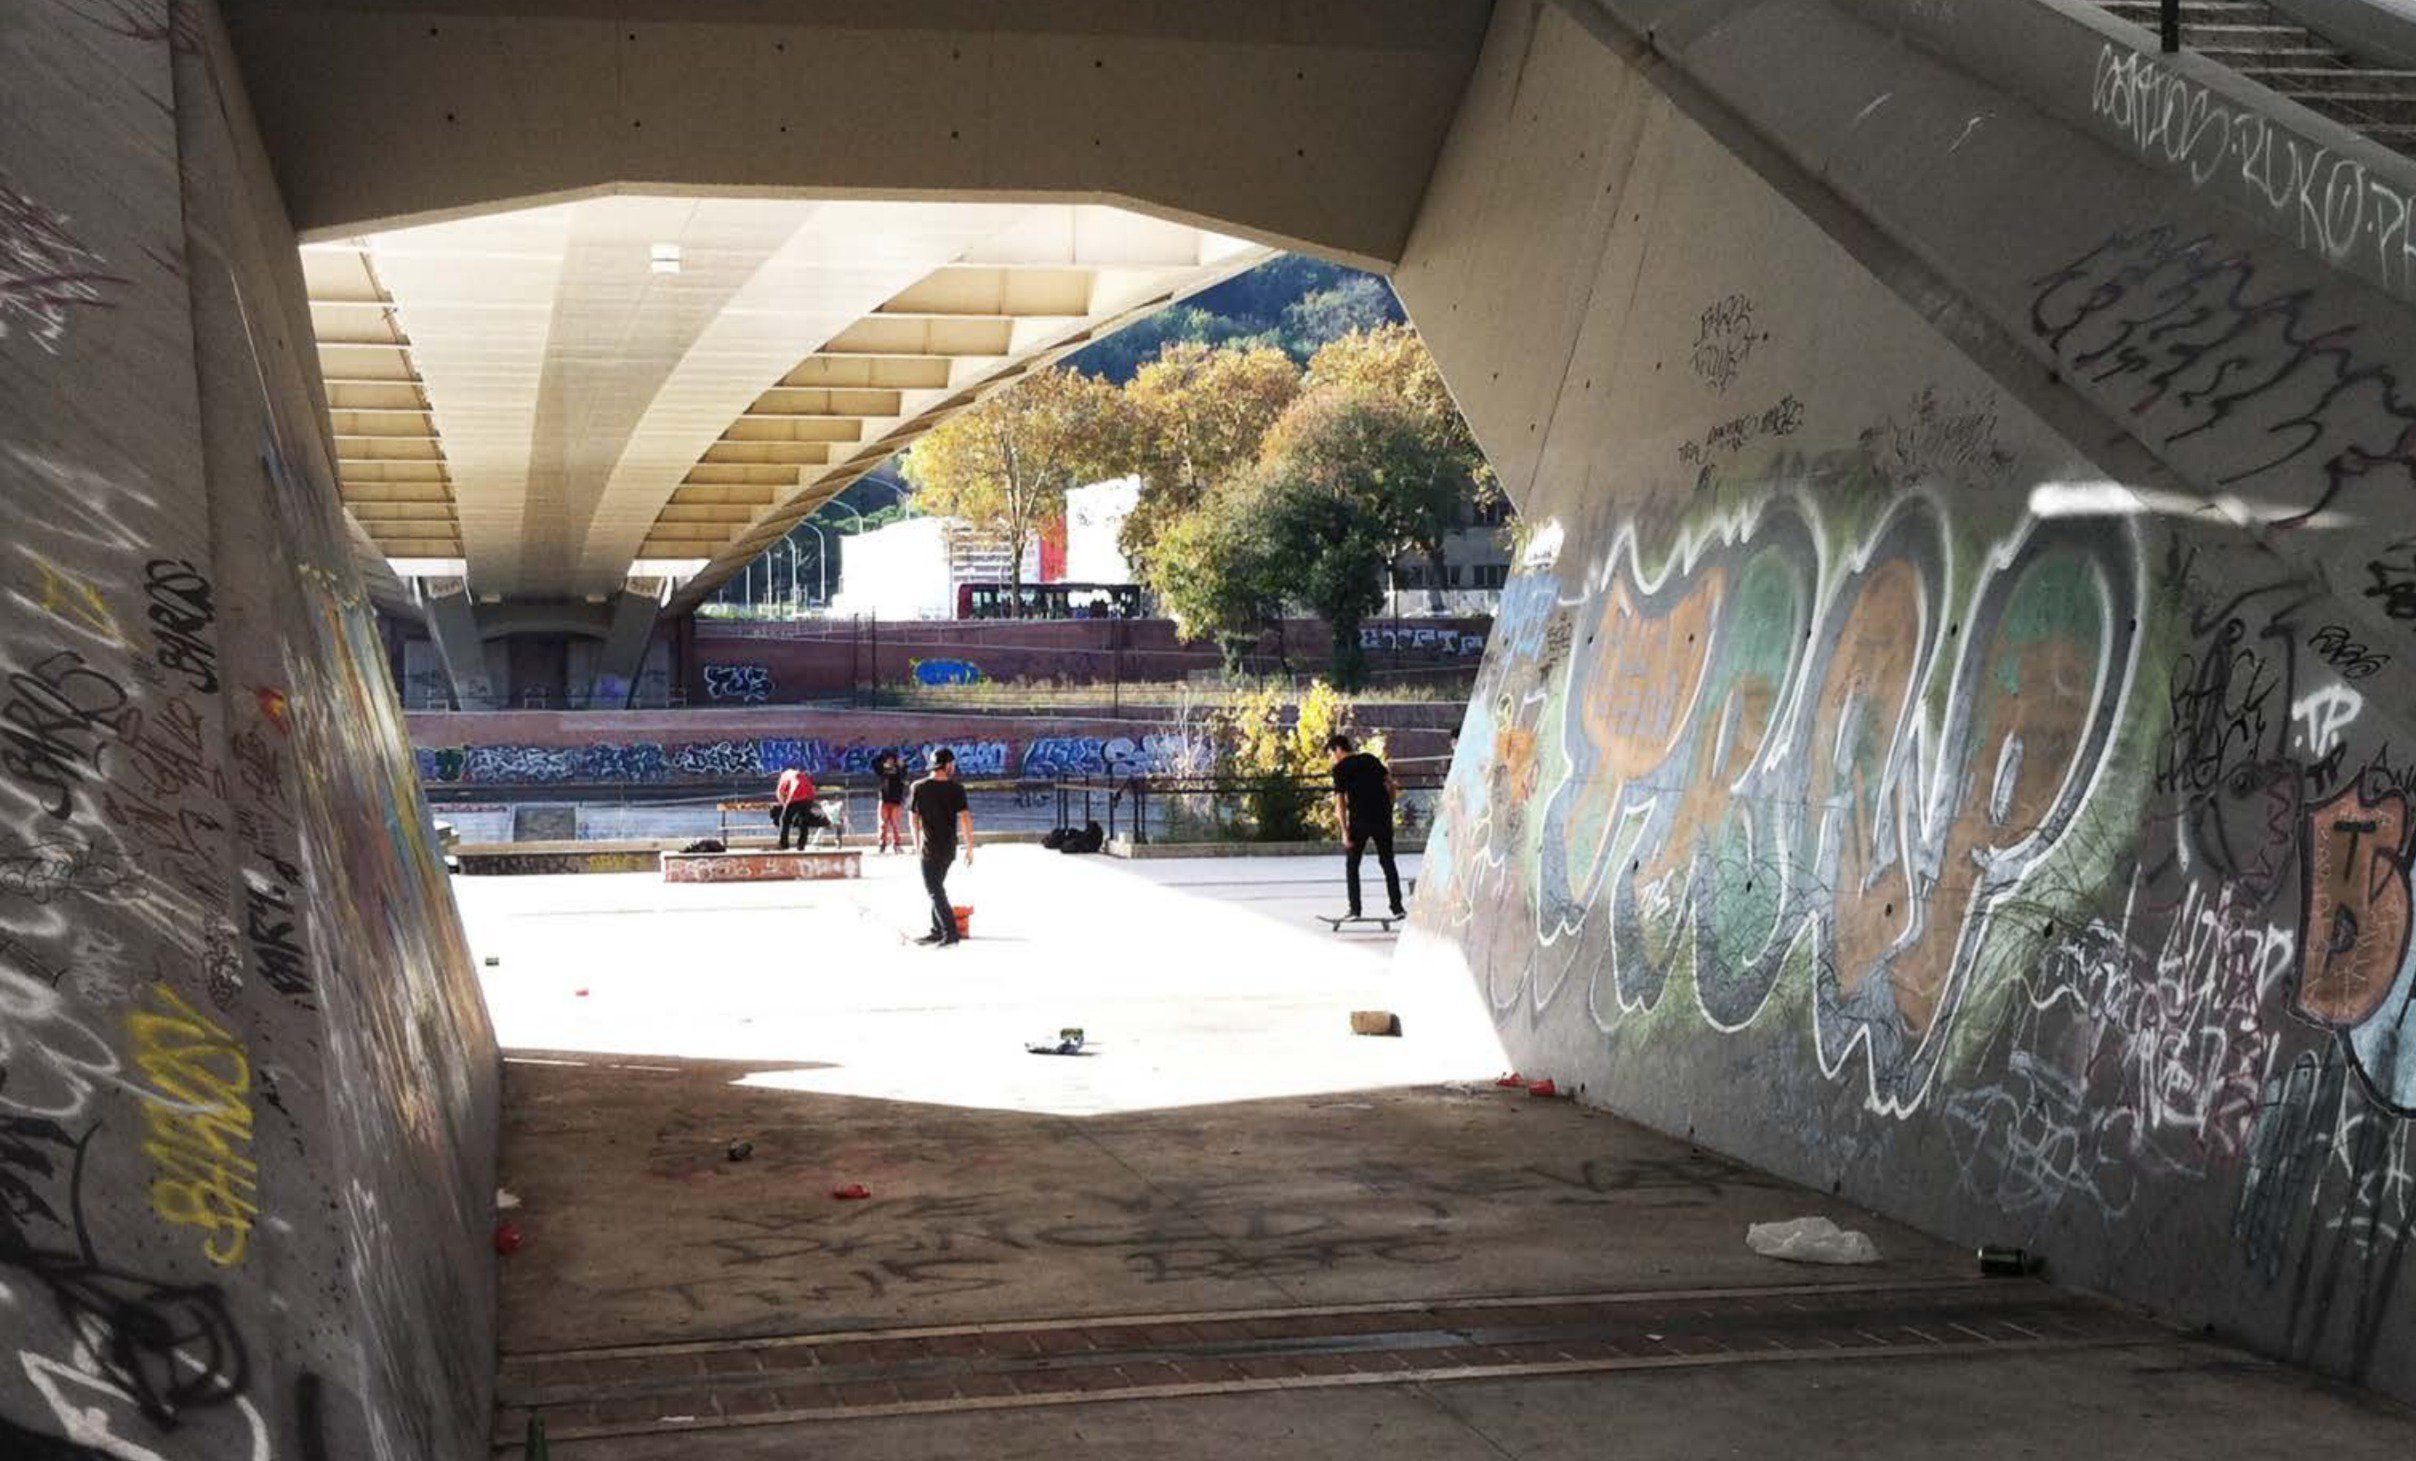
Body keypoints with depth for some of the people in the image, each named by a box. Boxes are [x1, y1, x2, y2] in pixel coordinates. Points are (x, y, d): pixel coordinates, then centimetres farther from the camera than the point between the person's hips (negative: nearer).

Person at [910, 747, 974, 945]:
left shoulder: (919, 787, -5)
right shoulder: (956, 789, -6)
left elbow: (914, 818, 2)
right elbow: (965, 818, -10)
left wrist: (917, 844, 14)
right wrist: (969, 847, -4)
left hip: (931, 847, -3)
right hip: (949, 846, 3)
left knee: (934, 890, 0)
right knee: (937, 887, 17)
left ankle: (950, 931, -8)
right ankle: (937, 931, 21)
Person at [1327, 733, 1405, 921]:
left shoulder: (1340, 768, -2)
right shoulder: (1371, 759, 13)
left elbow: (1340, 800, -8)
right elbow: (1390, 783, 10)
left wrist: (1345, 831, -9)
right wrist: (1389, 810, 15)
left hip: (1359, 820, -4)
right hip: (1382, 817, 4)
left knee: (1351, 864, 11)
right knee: (1388, 863, 12)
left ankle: (1355, 909, 6)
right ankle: (1397, 907, 8)